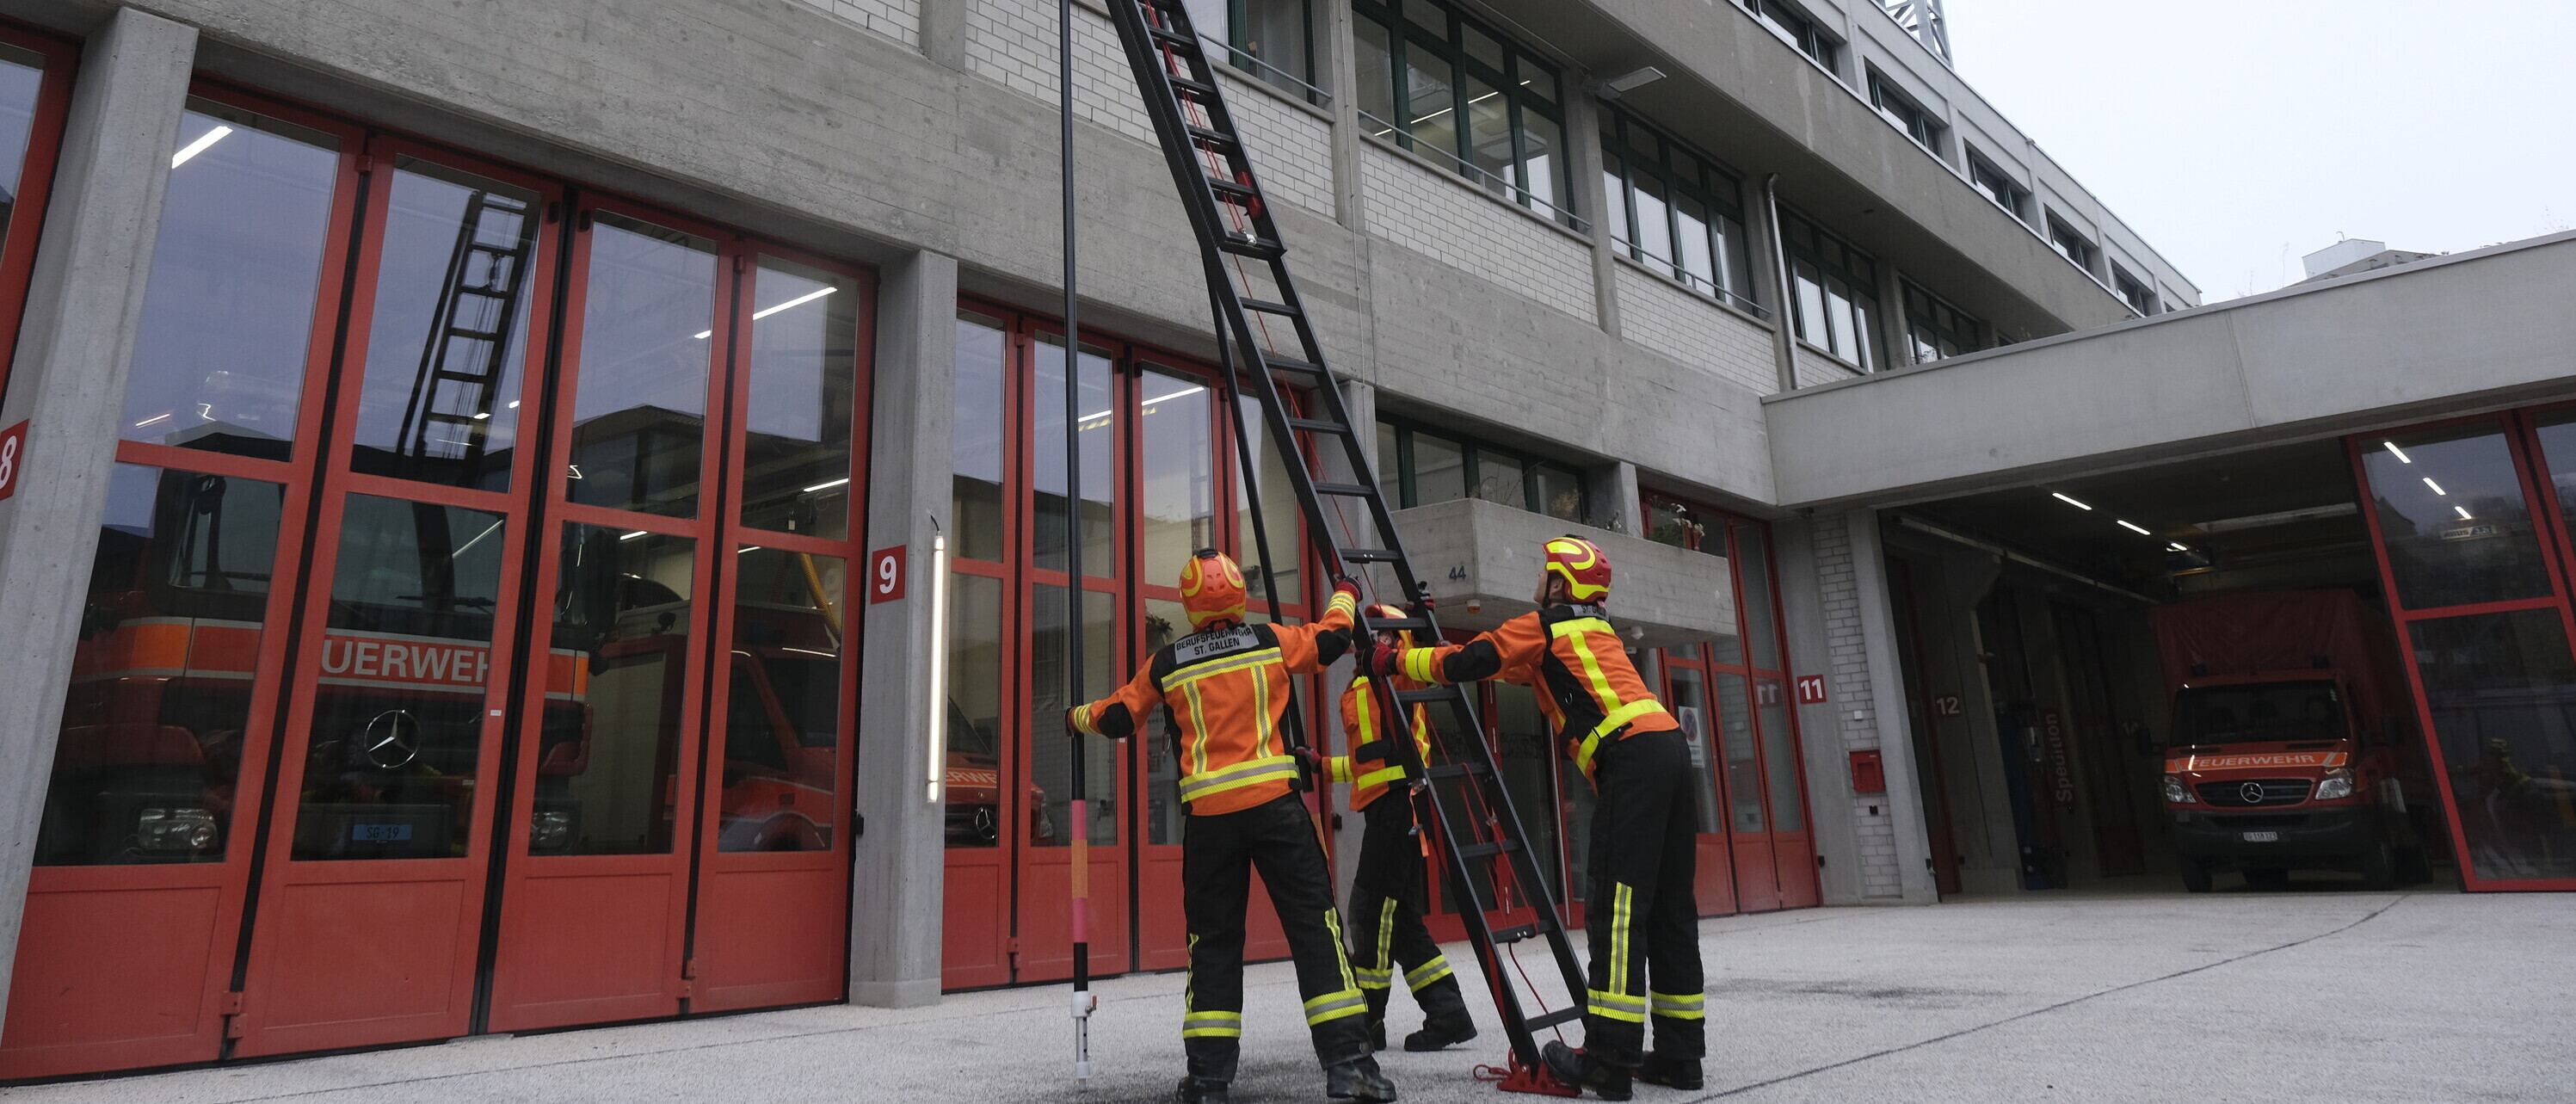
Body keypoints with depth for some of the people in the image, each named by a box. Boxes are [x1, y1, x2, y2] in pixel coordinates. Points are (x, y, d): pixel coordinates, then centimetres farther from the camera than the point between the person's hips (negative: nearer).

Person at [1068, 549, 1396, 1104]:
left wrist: (1077, 715, 37)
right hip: (1274, 803, -1)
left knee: (1213, 938, 11)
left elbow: (1117, 718, 15)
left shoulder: (1166, 664, 7)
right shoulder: (1271, 640, 5)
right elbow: (1330, 640, 18)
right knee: (1314, 923, 1)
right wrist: (1344, 595, 38)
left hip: (1208, 814, 2)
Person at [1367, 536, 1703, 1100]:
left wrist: (1396, 661, 18)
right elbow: (1511, 665, 40)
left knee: (1618, 907, -12)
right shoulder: (1595, 630, 31)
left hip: (1632, 756, -9)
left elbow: (1469, 662, 3)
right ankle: (1679, 1052, 12)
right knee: (1669, 906, 8)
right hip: (1670, 745, 9)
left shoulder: (1543, 625, 7)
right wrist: (1428, 654, 42)